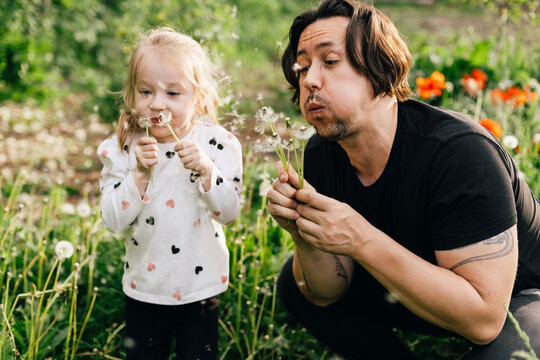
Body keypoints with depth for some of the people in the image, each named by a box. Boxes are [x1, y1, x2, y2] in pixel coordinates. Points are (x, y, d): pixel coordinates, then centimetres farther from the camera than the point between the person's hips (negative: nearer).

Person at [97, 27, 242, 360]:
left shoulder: (217, 143, -11)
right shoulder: (121, 148, -9)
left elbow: (229, 213, -13)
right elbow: (114, 221, -14)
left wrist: (206, 170, -28)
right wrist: (139, 173, -27)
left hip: (201, 286, -1)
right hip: (144, 288, 1)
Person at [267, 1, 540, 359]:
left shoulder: (460, 151, -33)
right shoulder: (321, 154, -12)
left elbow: (483, 317, -35)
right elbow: (326, 294, -7)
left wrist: (362, 241, -40)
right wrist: (304, 234, -29)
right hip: (415, 291, 6)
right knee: (294, 284, -3)